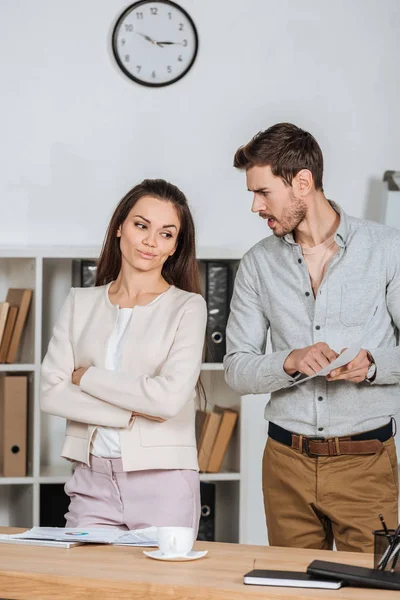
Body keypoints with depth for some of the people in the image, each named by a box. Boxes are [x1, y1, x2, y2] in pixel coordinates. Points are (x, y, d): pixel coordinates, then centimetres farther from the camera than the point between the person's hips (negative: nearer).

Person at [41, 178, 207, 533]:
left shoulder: (188, 307, -2)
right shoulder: (81, 303, 9)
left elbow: (169, 398, -14)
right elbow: (51, 393, -1)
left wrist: (86, 377, -5)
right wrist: (130, 414, -11)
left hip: (162, 481, -3)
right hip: (92, 480, 3)